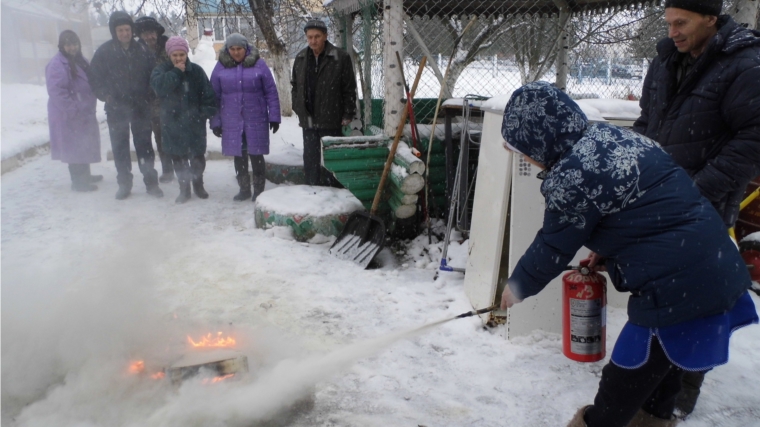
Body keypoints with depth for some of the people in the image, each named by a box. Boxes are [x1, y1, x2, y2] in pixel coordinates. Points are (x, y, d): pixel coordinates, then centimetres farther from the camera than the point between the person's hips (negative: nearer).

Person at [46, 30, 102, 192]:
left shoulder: (80, 60, 13)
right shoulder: (57, 65, -16)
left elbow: (88, 84, 23)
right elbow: (57, 92, -24)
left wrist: (89, 108, 17)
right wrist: (73, 111, -25)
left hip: (85, 113, 9)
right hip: (70, 117, -9)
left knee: (84, 145, 18)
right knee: (75, 147, -3)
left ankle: (84, 175, 31)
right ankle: (78, 181, 6)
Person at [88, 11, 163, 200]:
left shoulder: (142, 50, -1)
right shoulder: (104, 51, -3)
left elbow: (153, 75, 8)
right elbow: (95, 78, 3)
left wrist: (149, 95, -2)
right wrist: (105, 96, -6)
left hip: (141, 107, 0)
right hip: (116, 108, 0)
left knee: (144, 145, 6)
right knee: (120, 147, 8)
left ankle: (151, 182, 14)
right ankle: (124, 184, 18)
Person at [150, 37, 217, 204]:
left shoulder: (196, 71, 0)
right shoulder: (162, 71, 1)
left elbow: (208, 94, -2)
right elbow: (159, 87, -19)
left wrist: (206, 112, -9)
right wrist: (175, 72, -20)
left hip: (195, 122, 0)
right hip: (173, 123, 0)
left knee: (198, 156, 8)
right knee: (179, 157, 5)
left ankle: (198, 184, 29)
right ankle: (184, 189, 17)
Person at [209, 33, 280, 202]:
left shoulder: (258, 64, -1)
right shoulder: (221, 67, 3)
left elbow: (271, 92, -1)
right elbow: (214, 97, 6)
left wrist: (274, 117, -5)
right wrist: (215, 122, 3)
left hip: (256, 120, -2)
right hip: (232, 121, 2)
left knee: (256, 155, 0)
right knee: (239, 156, 9)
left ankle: (259, 190, 13)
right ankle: (244, 189, 23)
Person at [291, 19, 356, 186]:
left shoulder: (340, 57, -9)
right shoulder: (300, 58, 8)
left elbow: (349, 89, -8)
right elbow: (295, 86, 18)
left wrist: (347, 115, -10)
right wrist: (298, 109, 11)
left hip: (331, 121, -5)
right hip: (308, 120, 5)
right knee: (310, 160, 11)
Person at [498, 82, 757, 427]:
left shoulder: (571, 177, -21)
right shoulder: (613, 135, 7)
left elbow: (553, 249, -9)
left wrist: (517, 286, 8)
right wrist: (604, 251, 20)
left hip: (678, 289, -10)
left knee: (624, 383, 11)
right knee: (665, 357, 31)